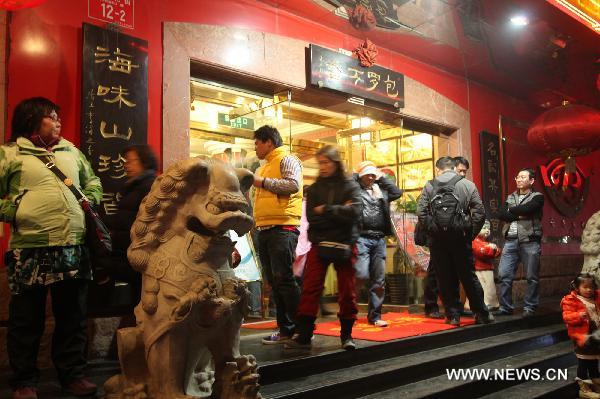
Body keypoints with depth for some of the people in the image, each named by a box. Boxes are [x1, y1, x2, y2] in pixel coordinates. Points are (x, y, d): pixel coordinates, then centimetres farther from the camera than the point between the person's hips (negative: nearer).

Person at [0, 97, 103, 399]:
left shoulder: (70, 151, 15)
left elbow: (93, 181, 25)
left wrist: (90, 200, 8)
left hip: (74, 249, 5)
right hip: (30, 251, -4)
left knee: (73, 318, 13)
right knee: (27, 321, 7)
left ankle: (73, 374, 27)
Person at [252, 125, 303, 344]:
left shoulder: (287, 160, -1)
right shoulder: (263, 167, 25)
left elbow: (293, 185, -19)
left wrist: (262, 182, -15)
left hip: (282, 227, -9)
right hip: (264, 229, 9)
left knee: (283, 279, -12)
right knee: (274, 282, 8)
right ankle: (285, 329, 13)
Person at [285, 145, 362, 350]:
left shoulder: (350, 185, 3)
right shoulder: (315, 188, 9)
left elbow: (354, 212, -14)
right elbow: (311, 217, -4)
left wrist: (325, 210, -11)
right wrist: (338, 212, -11)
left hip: (344, 244, -2)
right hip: (319, 244, 2)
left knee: (346, 291, 4)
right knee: (310, 289, -3)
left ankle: (346, 334, 18)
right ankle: (304, 335, 1)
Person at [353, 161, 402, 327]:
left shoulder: (380, 190, 19)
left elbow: (398, 192, 11)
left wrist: (382, 178, 12)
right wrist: (355, 176, 0)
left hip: (379, 239, 6)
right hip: (361, 238, -6)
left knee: (379, 280, 7)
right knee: (361, 274, -16)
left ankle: (374, 316, 16)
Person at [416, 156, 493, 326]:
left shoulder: (429, 186, 4)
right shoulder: (468, 185, 5)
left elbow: (421, 213, -4)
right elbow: (479, 212, -1)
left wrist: (431, 229, 4)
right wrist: (471, 233, 6)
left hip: (437, 239, 0)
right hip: (461, 238, 0)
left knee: (446, 278, 6)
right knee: (468, 276, 9)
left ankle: (453, 315, 11)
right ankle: (482, 314, 16)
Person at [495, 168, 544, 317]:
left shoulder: (537, 197, 3)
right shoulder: (510, 197, 18)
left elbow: (526, 209, -17)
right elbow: (500, 214, 2)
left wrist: (511, 210, 1)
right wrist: (519, 215, -11)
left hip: (530, 241, -4)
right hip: (510, 241, 4)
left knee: (532, 277, 2)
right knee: (504, 275, -1)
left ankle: (529, 307, 13)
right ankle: (505, 307, 9)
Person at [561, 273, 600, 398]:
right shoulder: (571, 301, -12)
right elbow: (567, 317, -20)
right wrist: (578, 316, -36)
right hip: (582, 336, -6)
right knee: (583, 363, -1)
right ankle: (584, 388, 8)